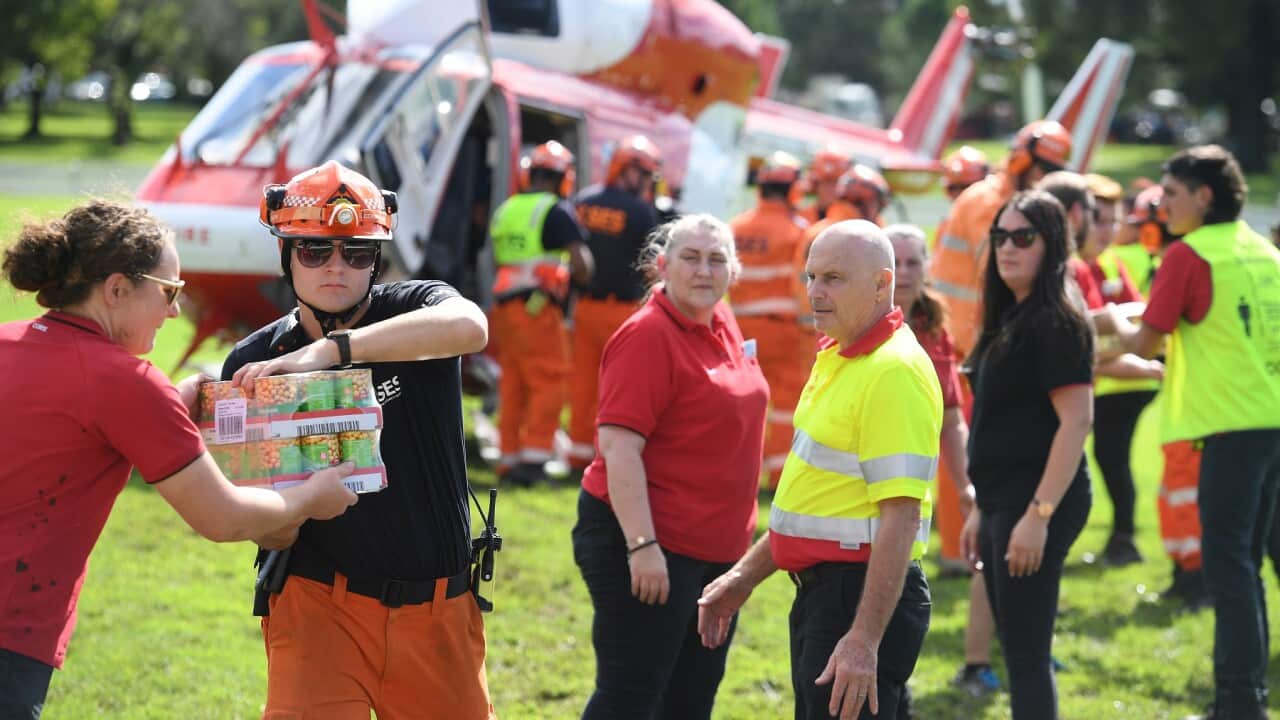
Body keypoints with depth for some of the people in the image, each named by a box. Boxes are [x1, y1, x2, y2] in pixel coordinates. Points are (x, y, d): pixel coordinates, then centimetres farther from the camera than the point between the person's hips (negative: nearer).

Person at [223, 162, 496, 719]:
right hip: (320, 603, -1)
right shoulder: (253, 363, -1)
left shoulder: (413, 307, -4)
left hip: (439, 609, 1)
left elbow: (468, 327, -32)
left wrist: (330, 350, -40)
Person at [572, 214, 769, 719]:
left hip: (715, 545, 9)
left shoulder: (722, 324, 9)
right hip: (646, 544, -9)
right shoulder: (647, 336, -17)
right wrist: (642, 545, -27)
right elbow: (618, 449, -22)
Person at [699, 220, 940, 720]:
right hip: (822, 593, 10)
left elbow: (900, 517, -23)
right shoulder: (836, 356, 14)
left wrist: (864, 640, -28)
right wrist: (745, 577, 22)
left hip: (864, 599, -10)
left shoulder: (895, 371, -18)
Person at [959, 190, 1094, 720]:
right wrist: (982, 509, 18)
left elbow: (1076, 421, -19)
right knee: (1019, 650, 14)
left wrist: (1039, 514, -24)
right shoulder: (1009, 319, 15)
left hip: (1038, 502, -10)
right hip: (1004, 499, 10)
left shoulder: (1057, 323, -13)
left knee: (1026, 654, -8)